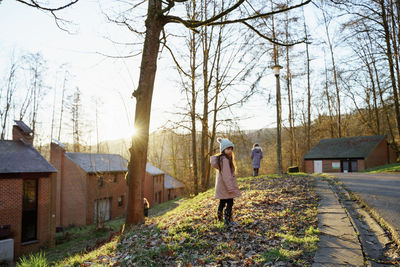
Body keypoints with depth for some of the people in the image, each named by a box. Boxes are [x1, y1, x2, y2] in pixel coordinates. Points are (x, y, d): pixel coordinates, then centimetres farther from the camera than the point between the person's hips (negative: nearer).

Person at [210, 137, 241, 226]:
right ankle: (228, 220, 5)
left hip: (221, 186, 10)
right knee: (230, 202, -1)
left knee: (222, 202, 20)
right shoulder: (225, 160, -22)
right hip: (226, 186, -10)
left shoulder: (221, 158, 10)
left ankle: (220, 217, 31)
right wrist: (230, 188, -23)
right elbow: (226, 175, -25)